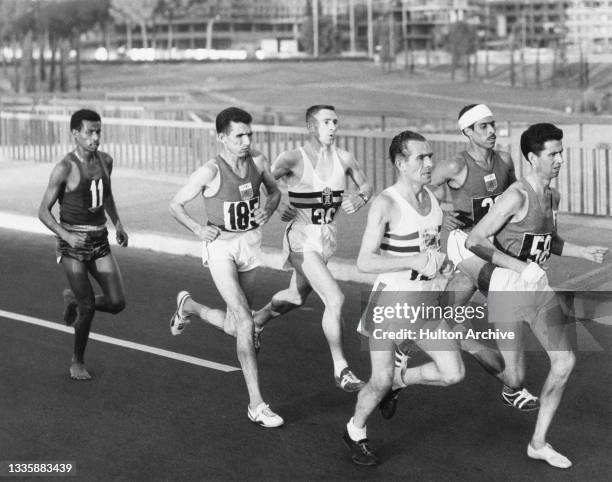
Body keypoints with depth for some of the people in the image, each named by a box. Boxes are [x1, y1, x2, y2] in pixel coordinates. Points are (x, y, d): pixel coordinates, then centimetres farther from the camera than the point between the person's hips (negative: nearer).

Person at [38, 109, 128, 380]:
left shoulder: (105, 161, 4)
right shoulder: (64, 169, -14)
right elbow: (43, 211, -10)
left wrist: (118, 224, 13)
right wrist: (67, 235, -25)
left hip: (100, 241, 5)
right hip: (72, 244, -5)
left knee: (117, 303, -4)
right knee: (88, 307, -7)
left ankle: (73, 299, 27)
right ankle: (77, 362, 17)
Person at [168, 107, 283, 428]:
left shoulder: (258, 161, -3)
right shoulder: (211, 172, -16)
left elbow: (274, 191, 16)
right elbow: (175, 205, -5)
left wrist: (268, 209, -5)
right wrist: (198, 229, -18)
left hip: (250, 243, 6)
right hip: (221, 246, -6)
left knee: (234, 327, 14)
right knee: (245, 322, -16)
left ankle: (188, 306, 45)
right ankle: (256, 405, -7)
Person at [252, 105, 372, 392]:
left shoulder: (343, 158, 0)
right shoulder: (293, 160, -15)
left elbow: (365, 185, 14)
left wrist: (361, 198, -6)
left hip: (328, 237, 7)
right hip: (302, 238, -7)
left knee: (297, 296, 26)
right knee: (335, 300, -18)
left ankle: (256, 322, 54)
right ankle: (340, 368, -6)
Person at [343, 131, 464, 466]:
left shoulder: (432, 198, 5)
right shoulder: (385, 204, -16)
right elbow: (364, 261, -22)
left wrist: (440, 263, 1)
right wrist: (415, 262, -27)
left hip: (426, 301, 6)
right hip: (391, 299, -6)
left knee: (453, 373, -1)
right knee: (380, 381, 1)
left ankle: (399, 378, 26)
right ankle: (355, 433, 29)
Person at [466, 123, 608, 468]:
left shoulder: (553, 196, 10)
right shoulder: (517, 197, -17)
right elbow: (474, 242, -19)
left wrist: (585, 253, 11)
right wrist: (521, 267, -21)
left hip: (541, 287, 8)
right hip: (509, 287, -8)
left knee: (565, 362, 1)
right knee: (515, 378, -2)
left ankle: (539, 443, 12)